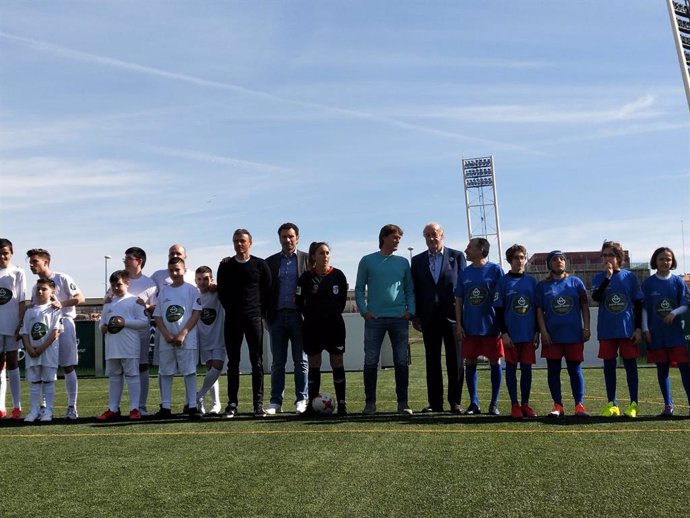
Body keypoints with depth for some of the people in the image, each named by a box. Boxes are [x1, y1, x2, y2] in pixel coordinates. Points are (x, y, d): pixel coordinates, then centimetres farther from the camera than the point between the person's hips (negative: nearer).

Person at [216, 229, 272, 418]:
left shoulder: (260, 265, 4)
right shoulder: (225, 265, 7)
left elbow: (267, 291, 7)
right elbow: (221, 292, 11)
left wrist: (260, 312, 2)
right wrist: (232, 310, 6)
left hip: (254, 318, -1)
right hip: (232, 320, 1)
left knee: (257, 362, -1)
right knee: (233, 363, 4)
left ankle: (258, 404, 2)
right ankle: (232, 404, 8)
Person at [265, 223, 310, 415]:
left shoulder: (307, 259, 5)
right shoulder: (270, 262, 11)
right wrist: (266, 316, 1)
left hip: (299, 316, -2)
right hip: (277, 316, 2)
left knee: (301, 361, 3)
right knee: (278, 362, 5)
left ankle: (301, 401, 9)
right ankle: (276, 402, 11)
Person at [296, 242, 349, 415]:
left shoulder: (338, 275, 1)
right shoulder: (306, 277, 0)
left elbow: (343, 298, 10)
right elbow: (299, 301, 5)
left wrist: (334, 313, 7)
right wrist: (310, 315, 3)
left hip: (335, 325, 0)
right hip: (312, 326, 0)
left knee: (337, 363, 0)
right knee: (314, 364, 5)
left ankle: (341, 403, 4)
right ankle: (312, 403, 10)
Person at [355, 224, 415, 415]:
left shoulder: (403, 262, 12)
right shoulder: (367, 261, 6)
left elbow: (409, 290, 14)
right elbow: (359, 288, 7)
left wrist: (410, 311, 0)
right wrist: (364, 311, -5)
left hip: (400, 318, 2)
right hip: (374, 319, -2)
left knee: (402, 362, 2)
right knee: (370, 361, 0)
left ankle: (403, 402, 9)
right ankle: (370, 402, 8)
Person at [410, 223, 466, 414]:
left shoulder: (457, 256, 5)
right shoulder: (418, 260, 11)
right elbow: (414, 289, 10)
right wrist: (415, 315, 3)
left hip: (452, 315, -2)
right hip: (429, 318, 2)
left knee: (455, 361, 1)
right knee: (432, 361, 5)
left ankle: (455, 402, 8)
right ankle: (435, 403, 10)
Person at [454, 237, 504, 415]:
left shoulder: (495, 270, -3)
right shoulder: (463, 273, 8)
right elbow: (459, 300, 10)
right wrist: (458, 324, 2)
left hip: (491, 326, -3)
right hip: (469, 327, 4)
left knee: (495, 362, 3)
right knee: (470, 363, 5)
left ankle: (494, 403, 14)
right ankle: (474, 403, 15)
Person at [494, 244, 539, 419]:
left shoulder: (531, 281, 8)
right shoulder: (503, 281, -2)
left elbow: (537, 309, 10)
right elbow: (499, 310, -3)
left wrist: (537, 332, 5)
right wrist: (504, 333, -9)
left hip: (529, 333, 3)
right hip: (511, 333, -3)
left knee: (527, 369, 7)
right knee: (511, 368, 3)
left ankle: (525, 404, 17)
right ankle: (514, 405, 12)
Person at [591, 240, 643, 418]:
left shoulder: (629, 276, 3)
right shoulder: (599, 278, 4)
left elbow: (638, 304, 4)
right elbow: (596, 297, -15)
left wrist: (638, 328, -2)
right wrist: (608, 276, -19)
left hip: (628, 329, -1)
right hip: (607, 330, 1)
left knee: (630, 364, 2)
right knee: (609, 365, 5)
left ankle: (633, 404, 9)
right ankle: (611, 404, 13)